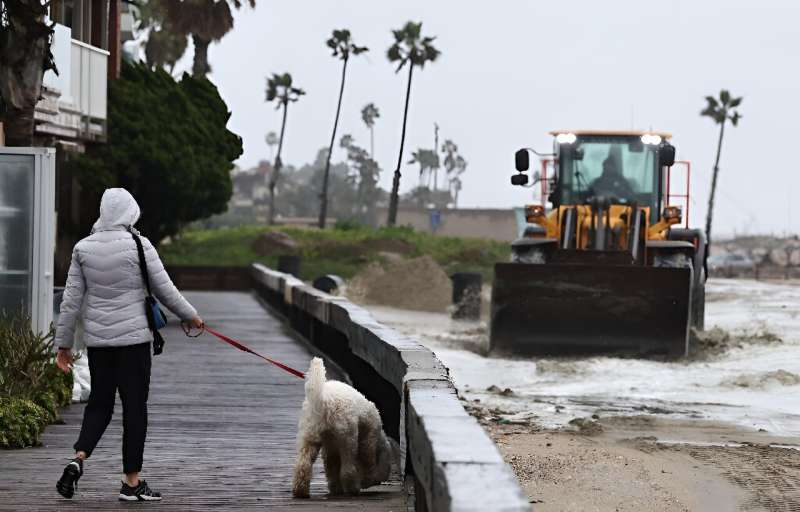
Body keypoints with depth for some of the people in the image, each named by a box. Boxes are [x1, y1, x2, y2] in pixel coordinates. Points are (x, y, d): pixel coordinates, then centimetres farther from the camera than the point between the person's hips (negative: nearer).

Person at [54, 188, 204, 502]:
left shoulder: (83, 248, 1)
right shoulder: (139, 246, -9)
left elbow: (71, 300, 3)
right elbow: (164, 290, -3)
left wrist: (63, 343, 10)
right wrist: (190, 316, 13)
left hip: (97, 339, 4)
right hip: (133, 337, -4)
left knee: (99, 402, 15)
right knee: (134, 406, 4)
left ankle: (78, 459, -7)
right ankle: (131, 482, 6)